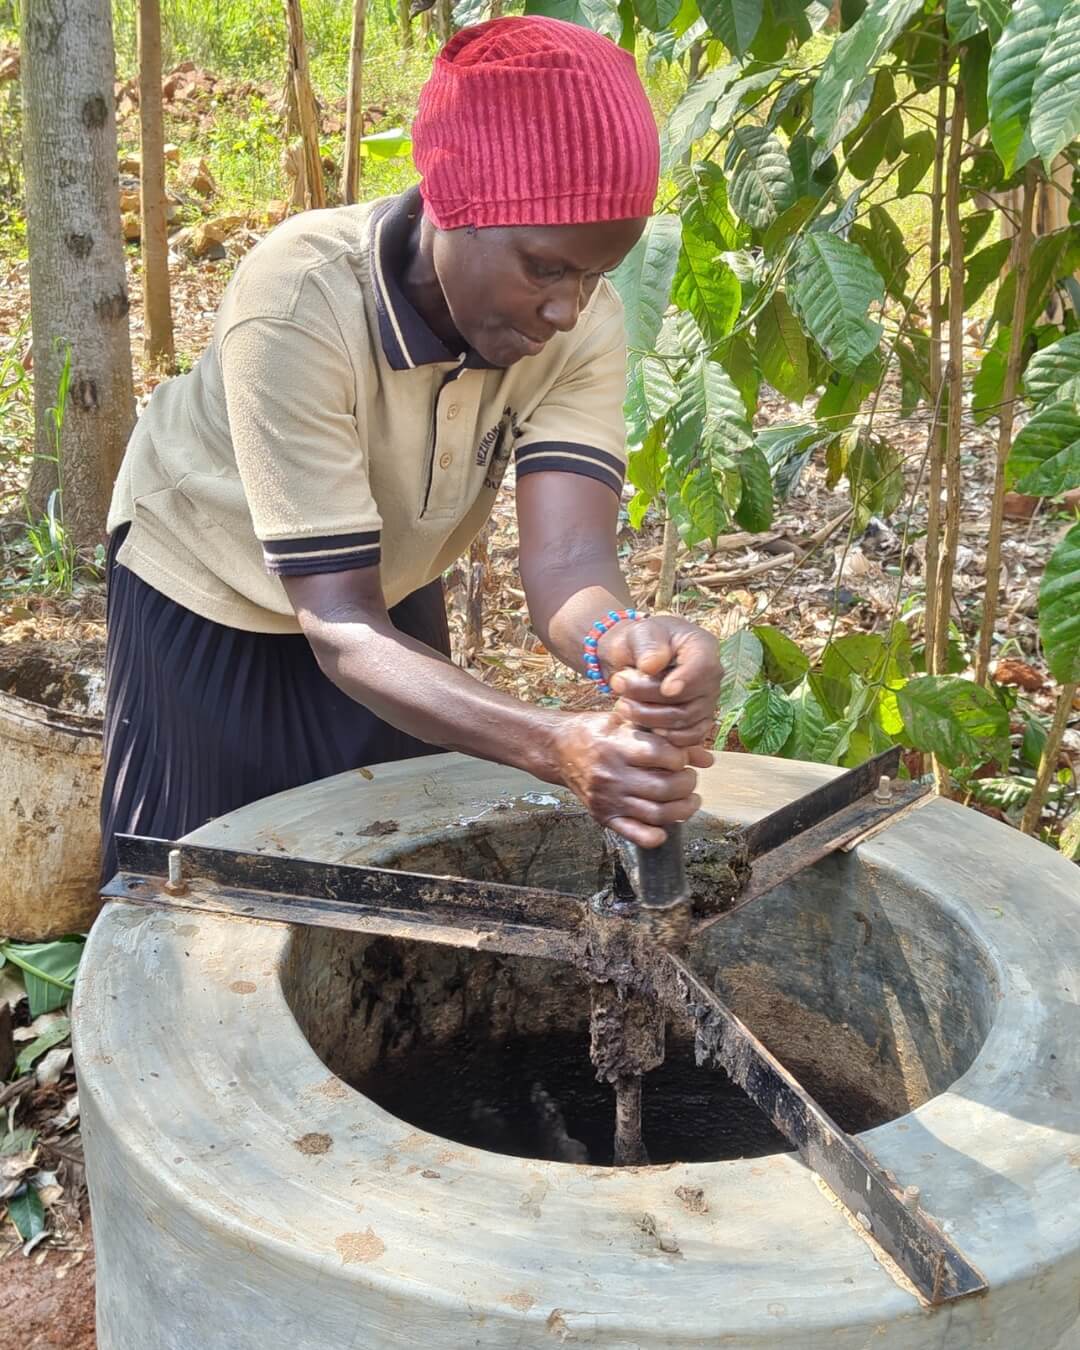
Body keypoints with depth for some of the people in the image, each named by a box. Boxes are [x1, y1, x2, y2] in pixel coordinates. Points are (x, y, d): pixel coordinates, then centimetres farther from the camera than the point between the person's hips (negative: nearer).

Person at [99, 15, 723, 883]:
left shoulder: (584, 323, -26)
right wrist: (556, 747, -54)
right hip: (210, 592, -3)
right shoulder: (296, 308, -38)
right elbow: (339, 627, -39)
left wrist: (628, 646, -59)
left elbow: (567, 560, -35)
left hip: (391, 582, 4)